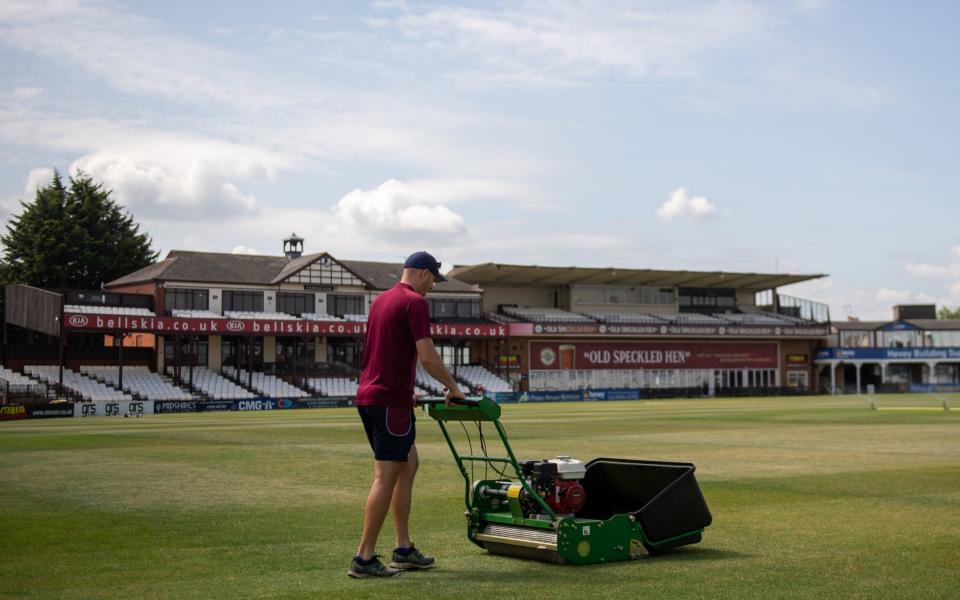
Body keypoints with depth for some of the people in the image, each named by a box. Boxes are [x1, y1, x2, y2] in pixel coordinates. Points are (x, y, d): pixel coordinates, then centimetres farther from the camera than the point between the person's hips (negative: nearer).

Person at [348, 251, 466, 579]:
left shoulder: (381, 299, 18)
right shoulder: (415, 302, -11)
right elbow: (427, 356, -18)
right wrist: (453, 387, -4)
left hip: (369, 395, 10)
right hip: (390, 401, -10)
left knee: (408, 464, 16)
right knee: (386, 477, -6)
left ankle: (404, 550, 19)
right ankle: (364, 558, -4)